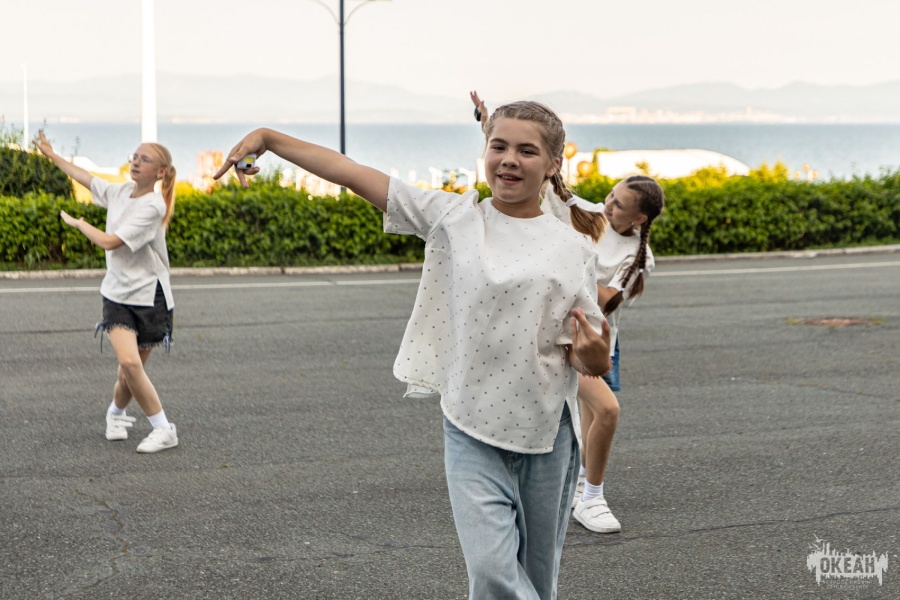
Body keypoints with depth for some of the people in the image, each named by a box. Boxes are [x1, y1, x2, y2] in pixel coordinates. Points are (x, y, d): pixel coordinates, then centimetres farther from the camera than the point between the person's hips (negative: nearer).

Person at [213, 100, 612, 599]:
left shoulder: (573, 250, -1)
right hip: (471, 431, 0)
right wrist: (268, 138, -3)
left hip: (547, 436, 1)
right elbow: (356, 175, -1)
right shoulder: (453, 217, 1)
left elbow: (584, 358, 3)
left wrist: (595, 358, -21)